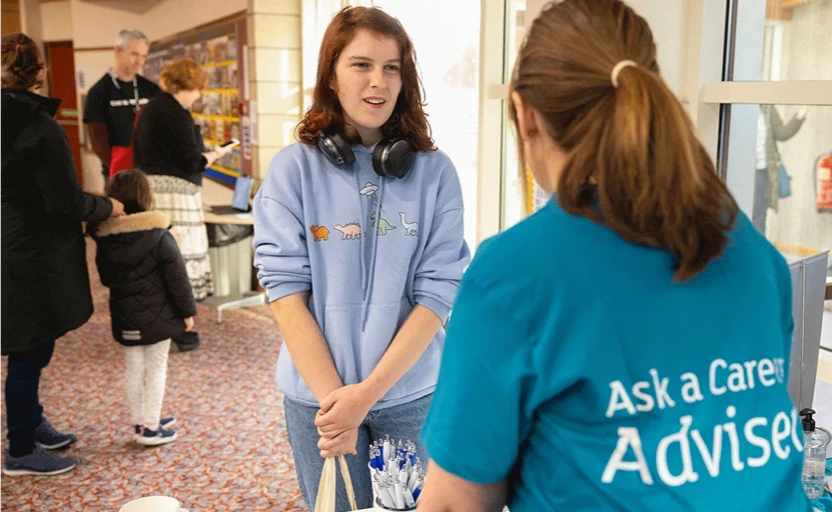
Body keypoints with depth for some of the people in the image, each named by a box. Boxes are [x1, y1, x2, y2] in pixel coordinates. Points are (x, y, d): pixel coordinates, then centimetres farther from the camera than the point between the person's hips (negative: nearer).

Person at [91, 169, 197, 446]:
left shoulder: (104, 238, -3)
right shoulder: (159, 236, -16)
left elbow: (105, 278, 10)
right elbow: (177, 278, -12)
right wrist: (187, 310, -3)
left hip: (124, 316, 4)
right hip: (156, 314, -4)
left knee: (133, 368, 14)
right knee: (156, 368, 5)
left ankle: (141, 422, 25)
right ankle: (150, 428, 9)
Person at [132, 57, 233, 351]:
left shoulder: (150, 109, 16)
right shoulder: (176, 113, -13)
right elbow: (192, 161, -15)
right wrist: (215, 155, 4)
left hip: (149, 186, 9)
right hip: (173, 191, -9)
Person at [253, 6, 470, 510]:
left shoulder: (435, 172, -6)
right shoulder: (294, 168, -6)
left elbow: (438, 294, -8)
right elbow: (286, 292, -8)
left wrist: (368, 393, -14)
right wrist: (333, 397, -13)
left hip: (413, 394, 1)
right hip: (318, 397, 0)